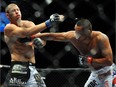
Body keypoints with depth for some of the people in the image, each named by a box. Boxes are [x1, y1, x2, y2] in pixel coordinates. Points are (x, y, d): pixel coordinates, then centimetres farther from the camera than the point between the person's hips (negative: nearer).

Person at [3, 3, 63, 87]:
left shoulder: (29, 24, 12)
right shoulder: (9, 28, -6)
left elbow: (43, 41, 9)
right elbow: (25, 33, -24)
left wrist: (40, 41, -18)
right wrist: (47, 23, -32)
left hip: (32, 68, 6)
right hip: (18, 67, -6)